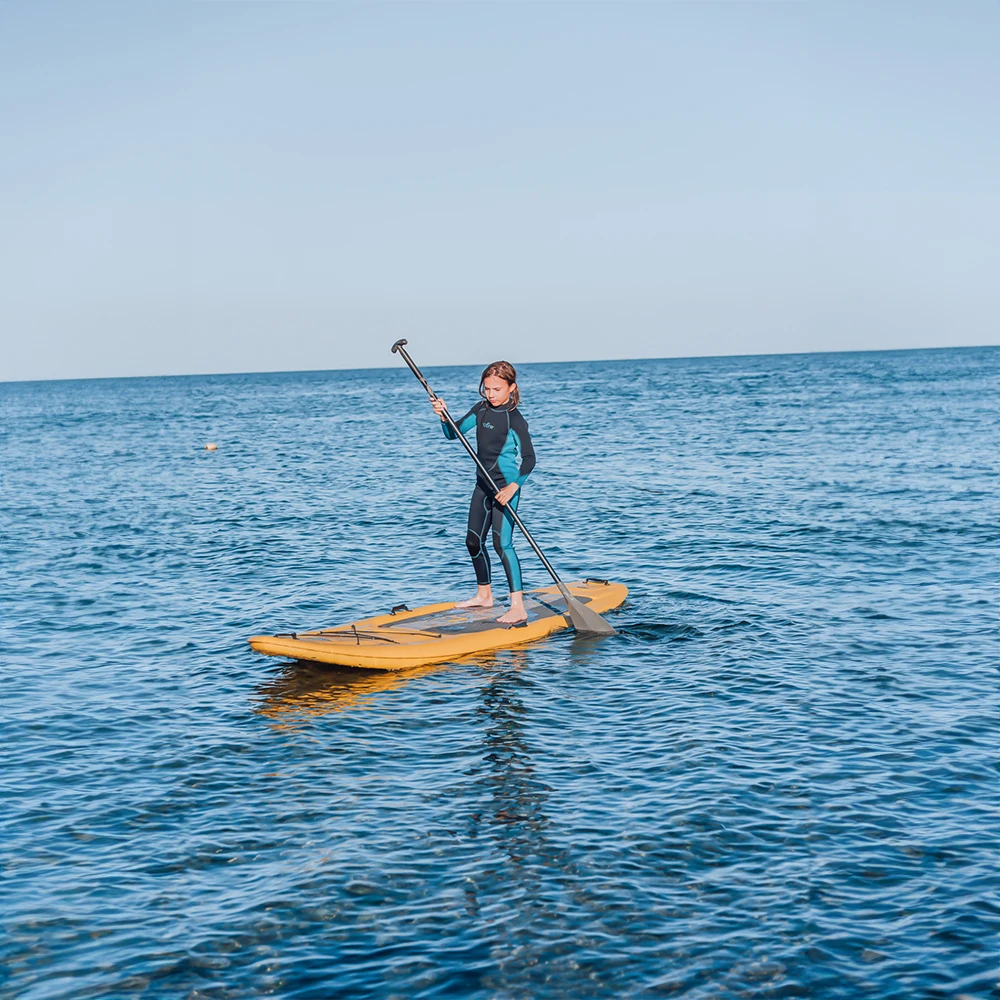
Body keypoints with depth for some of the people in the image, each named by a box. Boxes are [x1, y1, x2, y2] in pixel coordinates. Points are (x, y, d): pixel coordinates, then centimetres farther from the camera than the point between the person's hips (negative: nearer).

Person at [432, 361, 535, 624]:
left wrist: (514, 486, -29)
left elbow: (529, 459, -18)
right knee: (473, 540, 15)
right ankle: (484, 595, 33)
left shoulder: (515, 419, -15)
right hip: (483, 483, 8)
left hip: (506, 486, -8)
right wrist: (444, 416, -14)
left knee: (502, 542, -17)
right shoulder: (481, 409, 6)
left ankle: (518, 607, -19)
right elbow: (453, 433, 6)